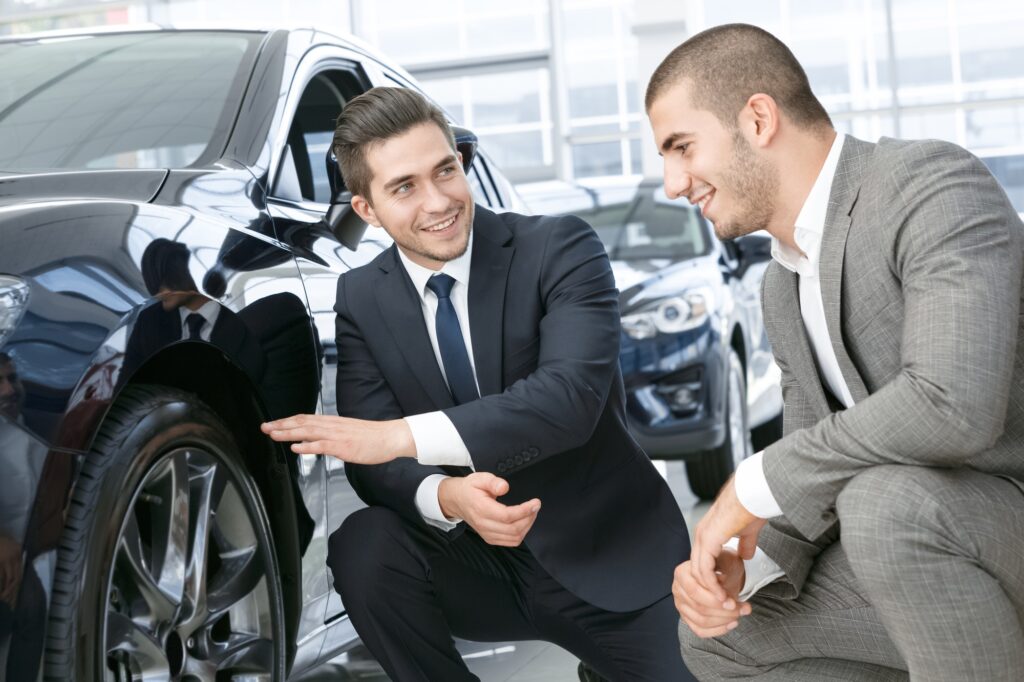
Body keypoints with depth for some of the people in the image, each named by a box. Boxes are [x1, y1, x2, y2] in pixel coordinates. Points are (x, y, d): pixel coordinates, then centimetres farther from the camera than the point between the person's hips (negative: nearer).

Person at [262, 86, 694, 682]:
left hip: (607, 556, -2)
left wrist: (405, 435, -34)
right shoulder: (360, 299, 0)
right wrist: (448, 496, -31)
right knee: (363, 547, -26)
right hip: (475, 566, 2)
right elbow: (373, 464, -8)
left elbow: (572, 394, -25)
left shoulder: (558, 248, -9)